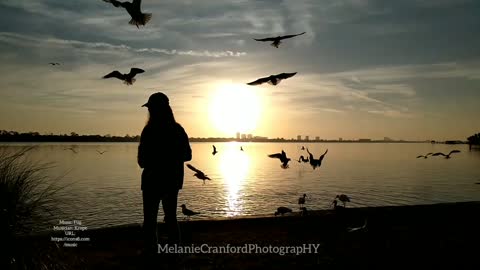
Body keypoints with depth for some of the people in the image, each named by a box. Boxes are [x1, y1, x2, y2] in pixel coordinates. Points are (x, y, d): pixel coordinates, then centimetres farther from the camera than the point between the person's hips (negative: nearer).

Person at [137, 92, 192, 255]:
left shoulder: (150, 131, -15)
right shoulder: (178, 130, 1)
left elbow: (143, 161, -14)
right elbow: (187, 156, 7)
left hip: (153, 180, -5)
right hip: (173, 180, 5)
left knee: (150, 220, 7)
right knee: (171, 217, 16)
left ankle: (151, 250, 8)